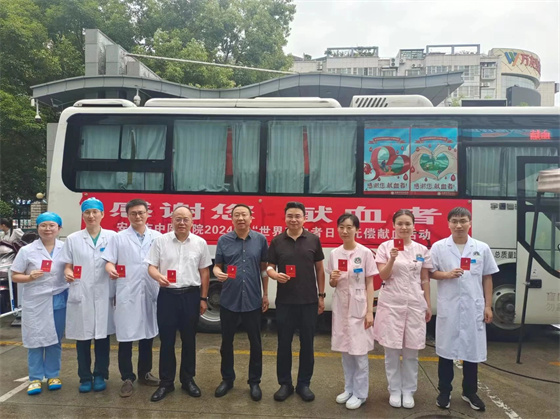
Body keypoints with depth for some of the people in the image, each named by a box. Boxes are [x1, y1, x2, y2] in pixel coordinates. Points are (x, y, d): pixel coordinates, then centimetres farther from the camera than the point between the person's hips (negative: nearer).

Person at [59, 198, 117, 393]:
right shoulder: (73, 239, 7)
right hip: (80, 295, 1)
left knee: (102, 336, 5)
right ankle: (85, 377, 20)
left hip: (104, 295, -1)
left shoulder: (112, 237, 4)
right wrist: (68, 274, -14)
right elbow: (68, 266, 7)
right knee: (82, 337, 6)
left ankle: (100, 375, 20)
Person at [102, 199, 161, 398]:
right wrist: (110, 270, -24)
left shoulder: (157, 237, 8)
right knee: (126, 337, 1)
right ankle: (127, 378, 14)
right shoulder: (119, 238, 4)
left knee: (148, 334, 13)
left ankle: (144, 373, 28)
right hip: (127, 294, -2)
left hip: (151, 292, 2)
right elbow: (109, 261, -2)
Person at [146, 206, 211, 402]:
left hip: (191, 295, 1)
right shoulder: (161, 241, 0)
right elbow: (151, 267, -2)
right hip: (167, 295, -1)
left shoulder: (200, 243, 2)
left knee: (189, 339, 10)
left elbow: (204, 272, 6)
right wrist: (159, 277, -25)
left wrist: (203, 298, 4)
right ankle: (166, 382, 20)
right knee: (167, 340, 7)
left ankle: (188, 379, 26)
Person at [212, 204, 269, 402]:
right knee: (226, 341, 13)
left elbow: (264, 268, 6)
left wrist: (265, 294, 6)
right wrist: (218, 274, -20)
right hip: (229, 300, 1)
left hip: (253, 300, 0)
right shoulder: (223, 240, 0)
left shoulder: (260, 240, 0)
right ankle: (227, 379, 32)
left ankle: (254, 382, 26)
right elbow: (217, 266, 4)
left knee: (255, 342, 9)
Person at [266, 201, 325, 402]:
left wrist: (321, 295, 4)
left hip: (309, 300, 0)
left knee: (307, 343, 9)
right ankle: (285, 383, 23)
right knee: (284, 343, 8)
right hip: (285, 300, 0)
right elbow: (269, 266, 4)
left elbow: (319, 269, 6)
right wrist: (275, 275, -20)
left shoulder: (313, 240, 1)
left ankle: (304, 384, 24)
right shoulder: (277, 241, 1)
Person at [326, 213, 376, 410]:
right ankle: (349, 389, 28)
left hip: (359, 307, -4)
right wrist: (333, 279, -12)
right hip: (341, 306, 4)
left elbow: (369, 284, -6)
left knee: (359, 351, 3)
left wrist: (369, 311, -10)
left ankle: (360, 393, 19)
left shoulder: (365, 253, -8)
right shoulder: (334, 253, 3)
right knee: (345, 350, 13)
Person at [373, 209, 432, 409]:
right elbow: (383, 276, -6)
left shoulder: (422, 250, 5)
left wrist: (428, 305, 8)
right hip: (391, 303, -1)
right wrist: (392, 259, -22)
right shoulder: (385, 246, -2)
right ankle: (394, 391, 20)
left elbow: (425, 280, 9)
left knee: (411, 351, 8)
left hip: (414, 304, 2)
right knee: (392, 350, 5)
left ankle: (408, 391, 22)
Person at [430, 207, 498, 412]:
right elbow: (430, 273, 2)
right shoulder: (439, 247, -1)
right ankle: (444, 391, 22)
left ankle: (469, 392, 27)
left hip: (474, 307, 1)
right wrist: (446, 274, -17)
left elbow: (487, 279, 7)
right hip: (448, 307, -1)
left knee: (473, 349, 9)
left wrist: (488, 306, 4)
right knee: (446, 349, 7)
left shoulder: (482, 248, 3)